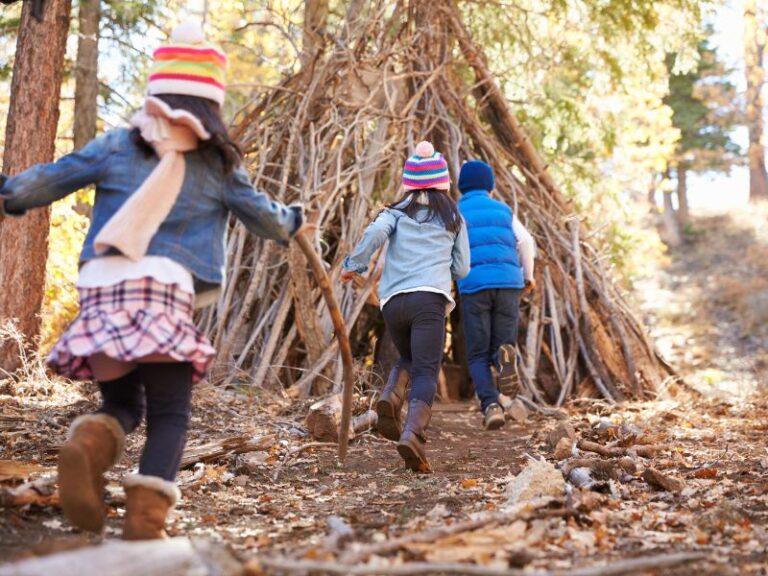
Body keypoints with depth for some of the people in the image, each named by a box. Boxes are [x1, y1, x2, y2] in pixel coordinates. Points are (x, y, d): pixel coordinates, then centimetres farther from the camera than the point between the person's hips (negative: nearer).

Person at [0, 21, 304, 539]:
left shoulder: (116, 145, 12)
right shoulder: (218, 162, 10)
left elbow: (49, 179, 17)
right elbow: (265, 218, 23)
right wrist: (294, 221, 44)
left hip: (101, 288, 3)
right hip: (164, 288, -3)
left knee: (122, 403, 17)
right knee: (170, 413, 6)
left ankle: (89, 443, -17)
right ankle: (145, 523, -10)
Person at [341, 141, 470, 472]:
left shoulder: (398, 211, 15)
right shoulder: (454, 218, 18)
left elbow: (375, 233, -7)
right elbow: (461, 269, 19)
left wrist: (354, 265, 4)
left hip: (393, 300, 2)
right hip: (430, 298, -2)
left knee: (408, 360, 25)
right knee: (426, 373, -8)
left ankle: (390, 398, -5)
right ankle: (412, 434, -32)